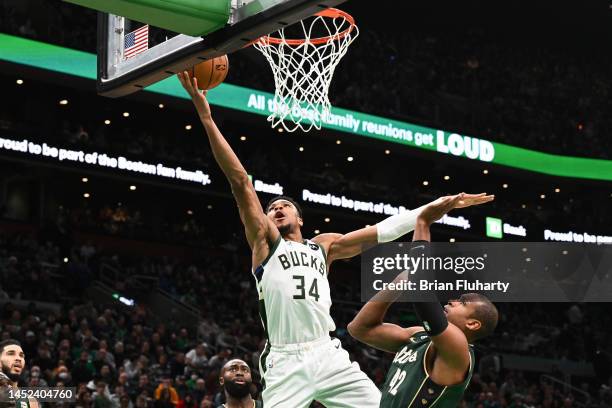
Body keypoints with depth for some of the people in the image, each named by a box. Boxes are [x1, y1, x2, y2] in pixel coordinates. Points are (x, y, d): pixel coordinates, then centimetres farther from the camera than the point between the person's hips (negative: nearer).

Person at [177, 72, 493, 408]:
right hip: (285, 362, -3)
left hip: (328, 355, 3)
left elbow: (381, 231, 22)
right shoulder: (264, 239, 12)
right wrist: (206, 117, -3)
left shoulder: (324, 246, 23)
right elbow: (240, 180, 4)